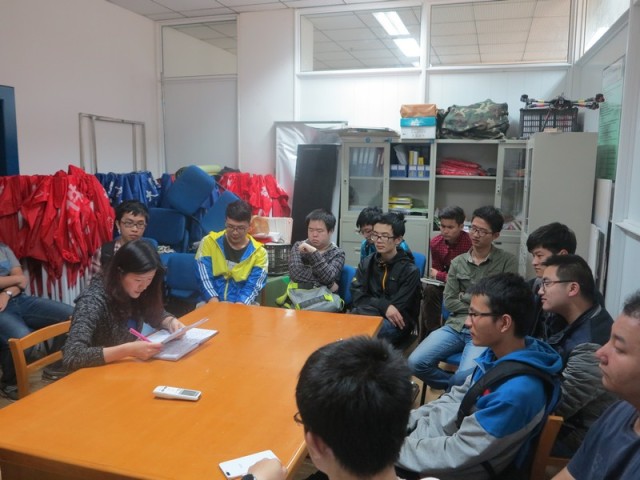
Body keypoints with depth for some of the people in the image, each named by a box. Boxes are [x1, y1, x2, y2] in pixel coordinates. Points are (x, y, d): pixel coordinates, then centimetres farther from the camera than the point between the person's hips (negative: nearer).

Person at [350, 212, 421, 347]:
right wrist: (384, 306, -18)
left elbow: (398, 309, -9)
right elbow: (357, 297, -2)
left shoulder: (410, 270, -3)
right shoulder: (366, 263, 10)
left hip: (396, 322, -3)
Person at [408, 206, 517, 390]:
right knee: (415, 362, -15)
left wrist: (466, 297, -1)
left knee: (465, 376, -30)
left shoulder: (508, 262, 0)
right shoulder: (458, 262, 11)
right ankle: (457, 389, 11)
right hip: (456, 326, 4)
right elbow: (449, 301, 6)